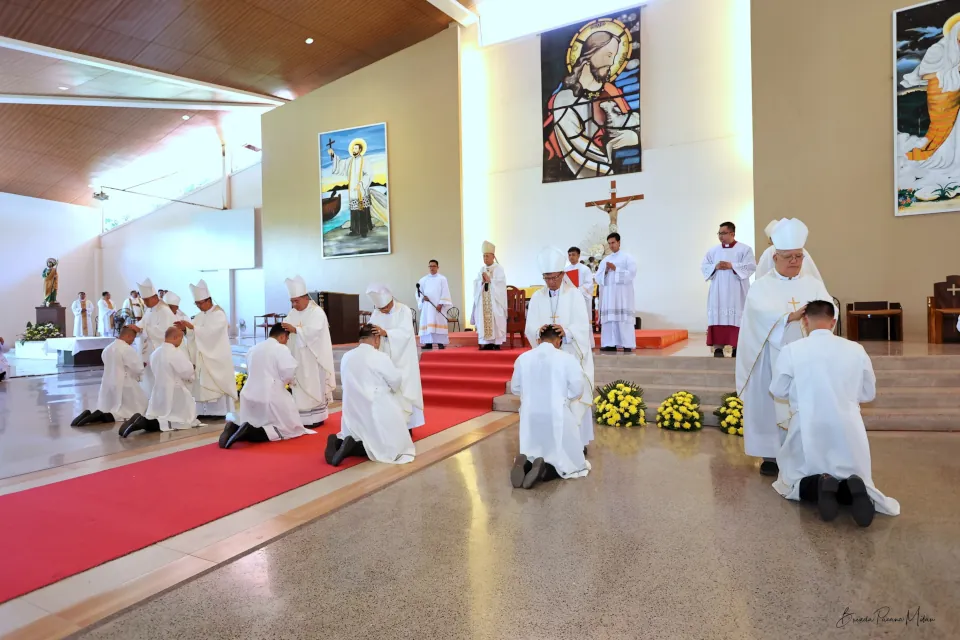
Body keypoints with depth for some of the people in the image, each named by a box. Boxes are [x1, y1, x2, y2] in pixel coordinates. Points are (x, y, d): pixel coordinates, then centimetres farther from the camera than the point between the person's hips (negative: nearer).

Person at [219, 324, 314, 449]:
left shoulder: (253, 349, 15)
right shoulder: (281, 349, -7)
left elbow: (251, 372, 19)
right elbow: (289, 373, -16)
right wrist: (288, 381, 7)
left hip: (250, 395, 7)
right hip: (271, 396, -7)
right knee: (292, 428, 3)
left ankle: (235, 428, -7)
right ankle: (251, 433, -18)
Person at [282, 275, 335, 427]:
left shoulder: (317, 312, -11)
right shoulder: (293, 313, 10)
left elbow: (314, 331, -25)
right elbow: (286, 329, 5)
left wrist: (295, 330, -33)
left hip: (313, 357, -6)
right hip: (298, 357, 7)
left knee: (314, 387, 0)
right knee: (300, 387, 9)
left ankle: (317, 417, 10)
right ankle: (302, 417, 17)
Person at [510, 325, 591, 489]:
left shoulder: (523, 358, 2)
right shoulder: (567, 359, -8)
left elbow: (515, 388, 10)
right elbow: (577, 390, -7)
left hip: (530, 416, 4)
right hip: (558, 416, -3)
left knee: (533, 455, 22)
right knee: (572, 461, 12)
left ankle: (526, 464, -13)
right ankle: (545, 470, -18)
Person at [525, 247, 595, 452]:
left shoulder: (574, 295, -4)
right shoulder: (537, 297, 4)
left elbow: (582, 327, -12)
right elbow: (530, 328, -3)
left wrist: (566, 332, -32)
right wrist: (539, 331, -26)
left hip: (571, 355, -2)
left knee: (575, 398, 0)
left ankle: (579, 441, 11)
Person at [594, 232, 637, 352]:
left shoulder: (628, 257, 6)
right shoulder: (605, 260, 18)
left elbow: (631, 274, -6)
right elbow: (597, 278, 13)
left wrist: (615, 269, -11)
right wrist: (605, 271, -5)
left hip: (622, 294, -4)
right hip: (608, 295, 4)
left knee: (623, 320, -10)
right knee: (609, 319, -2)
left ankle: (627, 345, -10)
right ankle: (610, 344, -1)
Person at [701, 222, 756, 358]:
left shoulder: (744, 249, 2)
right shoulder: (713, 250, 12)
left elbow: (751, 266, -8)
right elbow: (703, 266, 9)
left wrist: (731, 266, -15)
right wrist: (715, 267, -10)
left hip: (736, 291, -3)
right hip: (718, 291, 3)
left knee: (736, 318, -2)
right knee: (718, 317, -3)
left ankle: (737, 347, 6)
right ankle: (718, 348, -3)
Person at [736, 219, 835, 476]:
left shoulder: (813, 284, 10)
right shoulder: (761, 286, 0)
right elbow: (762, 313, -19)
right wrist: (792, 315, -34)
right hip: (774, 360, -2)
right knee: (773, 403, 0)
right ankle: (772, 454, 7)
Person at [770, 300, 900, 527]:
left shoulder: (791, 350, -7)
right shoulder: (856, 349, 1)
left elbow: (778, 391, 3)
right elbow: (869, 393, 12)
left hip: (808, 429, -2)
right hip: (848, 428, 2)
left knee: (792, 483, 18)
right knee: (856, 478, 23)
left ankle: (818, 486, -16)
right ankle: (854, 488, -14)